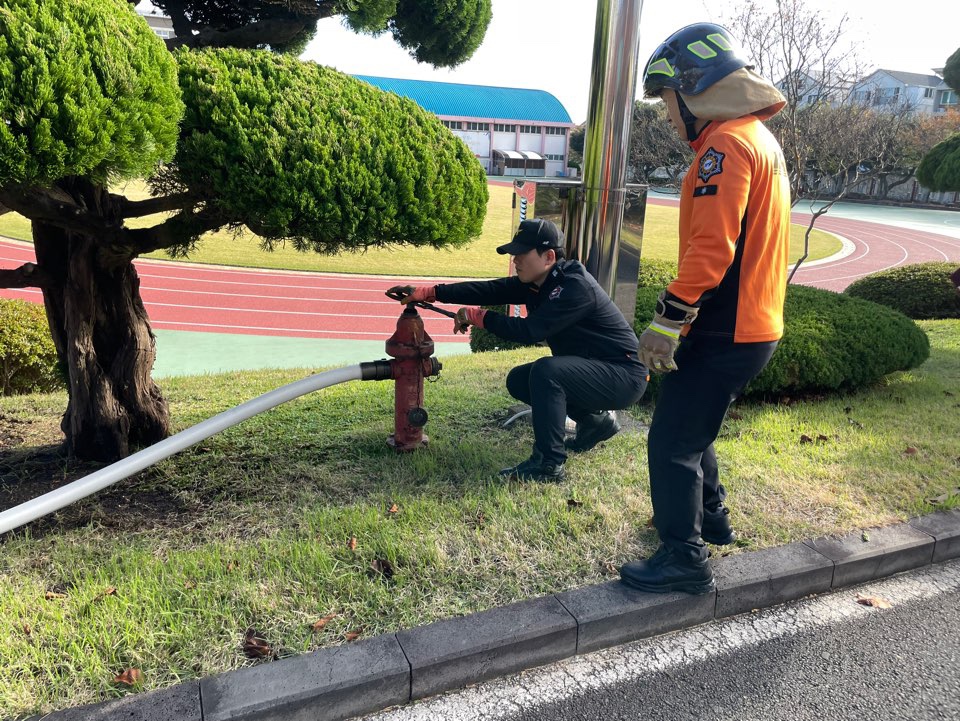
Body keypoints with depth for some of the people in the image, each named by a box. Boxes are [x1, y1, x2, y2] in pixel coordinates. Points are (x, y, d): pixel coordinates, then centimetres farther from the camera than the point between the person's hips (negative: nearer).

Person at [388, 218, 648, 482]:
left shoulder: (575, 287, -25)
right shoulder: (536, 282, 1)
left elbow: (529, 330, -32)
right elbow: (489, 290, -5)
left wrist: (477, 316, -20)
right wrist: (428, 292, -11)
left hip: (623, 375, -9)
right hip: (589, 370, 9)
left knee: (545, 370, -30)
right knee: (518, 381, 6)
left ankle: (548, 463, -20)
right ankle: (595, 421, 17)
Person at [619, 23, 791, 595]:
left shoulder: (726, 144, -17)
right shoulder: (761, 138, 16)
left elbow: (710, 247, -26)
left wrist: (668, 319, -21)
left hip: (724, 333, -10)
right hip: (755, 326, 10)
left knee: (673, 441, -1)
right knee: (694, 429, 24)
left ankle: (685, 559, 8)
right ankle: (710, 516, 40)